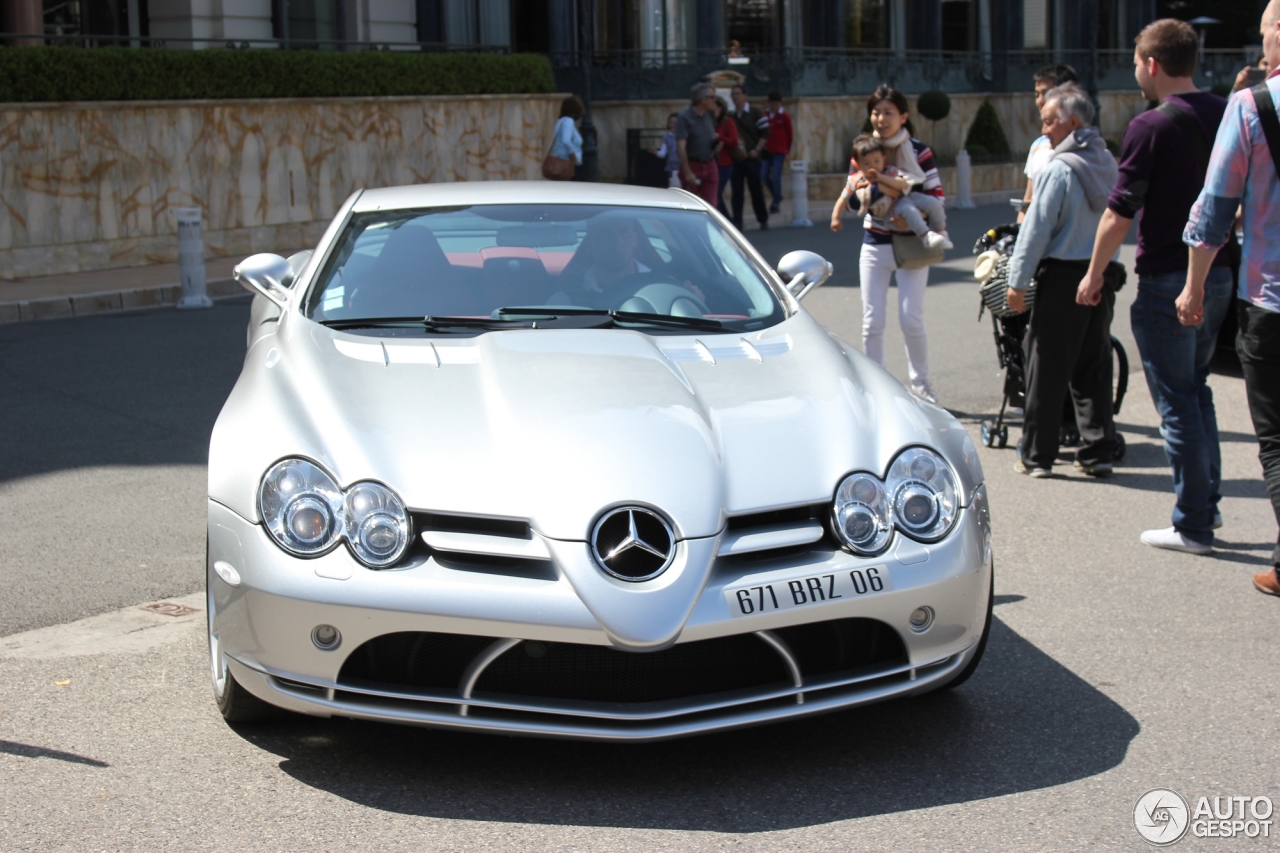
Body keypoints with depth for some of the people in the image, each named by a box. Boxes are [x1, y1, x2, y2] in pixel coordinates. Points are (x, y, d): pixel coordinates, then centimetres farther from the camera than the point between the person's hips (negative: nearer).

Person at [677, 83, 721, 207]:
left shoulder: (707, 115, 10)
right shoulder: (684, 118, -12)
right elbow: (681, 147, -19)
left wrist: (716, 141, 2)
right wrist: (687, 173, -24)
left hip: (710, 165, 6)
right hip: (692, 165, -6)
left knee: (710, 205, 1)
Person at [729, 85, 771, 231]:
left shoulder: (755, 112, 2)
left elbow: (765, 133, -1)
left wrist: (757, 150, -10)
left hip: (751, 157, -3)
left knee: (756, 190, 1)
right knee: (736, 192, 0)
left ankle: (763, 220, 16)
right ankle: (737, 223, 2)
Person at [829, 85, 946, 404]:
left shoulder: (919, 152, -6)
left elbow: (936, 195, -5)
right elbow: (851, 189, 14)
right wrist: (837, 213, -4)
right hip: (874, 245, 3)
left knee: (911, 320, -4)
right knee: (872, 321, 1)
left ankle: (920, 382, 16)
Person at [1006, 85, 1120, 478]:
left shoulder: (1058, 168, -14)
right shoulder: (1108, 162, 8)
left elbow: (1037, 229, -13)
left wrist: (1017, 281, -8)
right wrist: (1101, 267, 17)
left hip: (1062, 276, -7)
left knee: (1046, 369, 2)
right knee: (1094, 368, 12)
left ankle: (1036, 455, 8)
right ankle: (1098, 451, 15)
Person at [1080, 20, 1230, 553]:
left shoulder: (1152, 127, -15)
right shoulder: (1226, 117, 6)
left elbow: (1119, 213, -13)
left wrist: (1095, 273, -2)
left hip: (1167, 282, -7)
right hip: (1219, 275, 7)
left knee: (1177, 401, 0)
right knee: (1196, 388, 21)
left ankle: (1193, 525, 5)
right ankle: (1207, 499, 26)